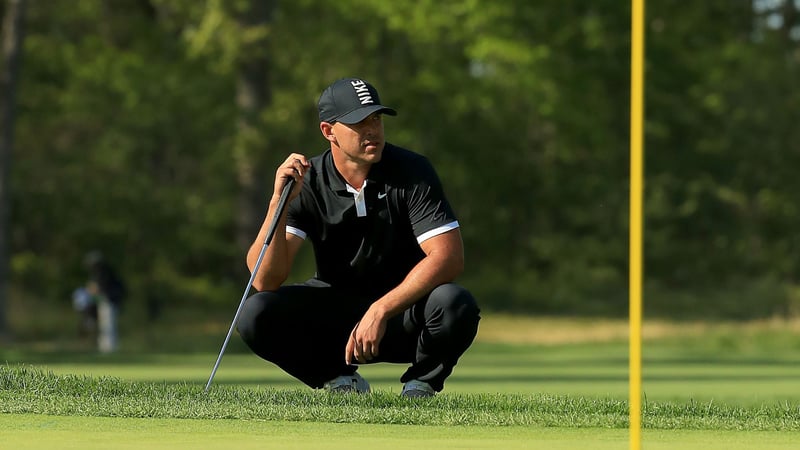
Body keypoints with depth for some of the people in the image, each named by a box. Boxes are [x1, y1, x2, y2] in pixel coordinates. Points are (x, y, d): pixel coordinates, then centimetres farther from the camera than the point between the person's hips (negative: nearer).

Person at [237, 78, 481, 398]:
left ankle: (421, 384, -3)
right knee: (256, 315, -25)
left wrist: (381, 311, -31)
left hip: (403, 308, -1)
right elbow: (265, 280, -20)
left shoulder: (411, 171, -13)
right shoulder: (306, 183, -11)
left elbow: (449, 257, -23)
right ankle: (340, 380, 1)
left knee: (456, 307, -35)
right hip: (334, 308, 1)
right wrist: (279, 201, -34)